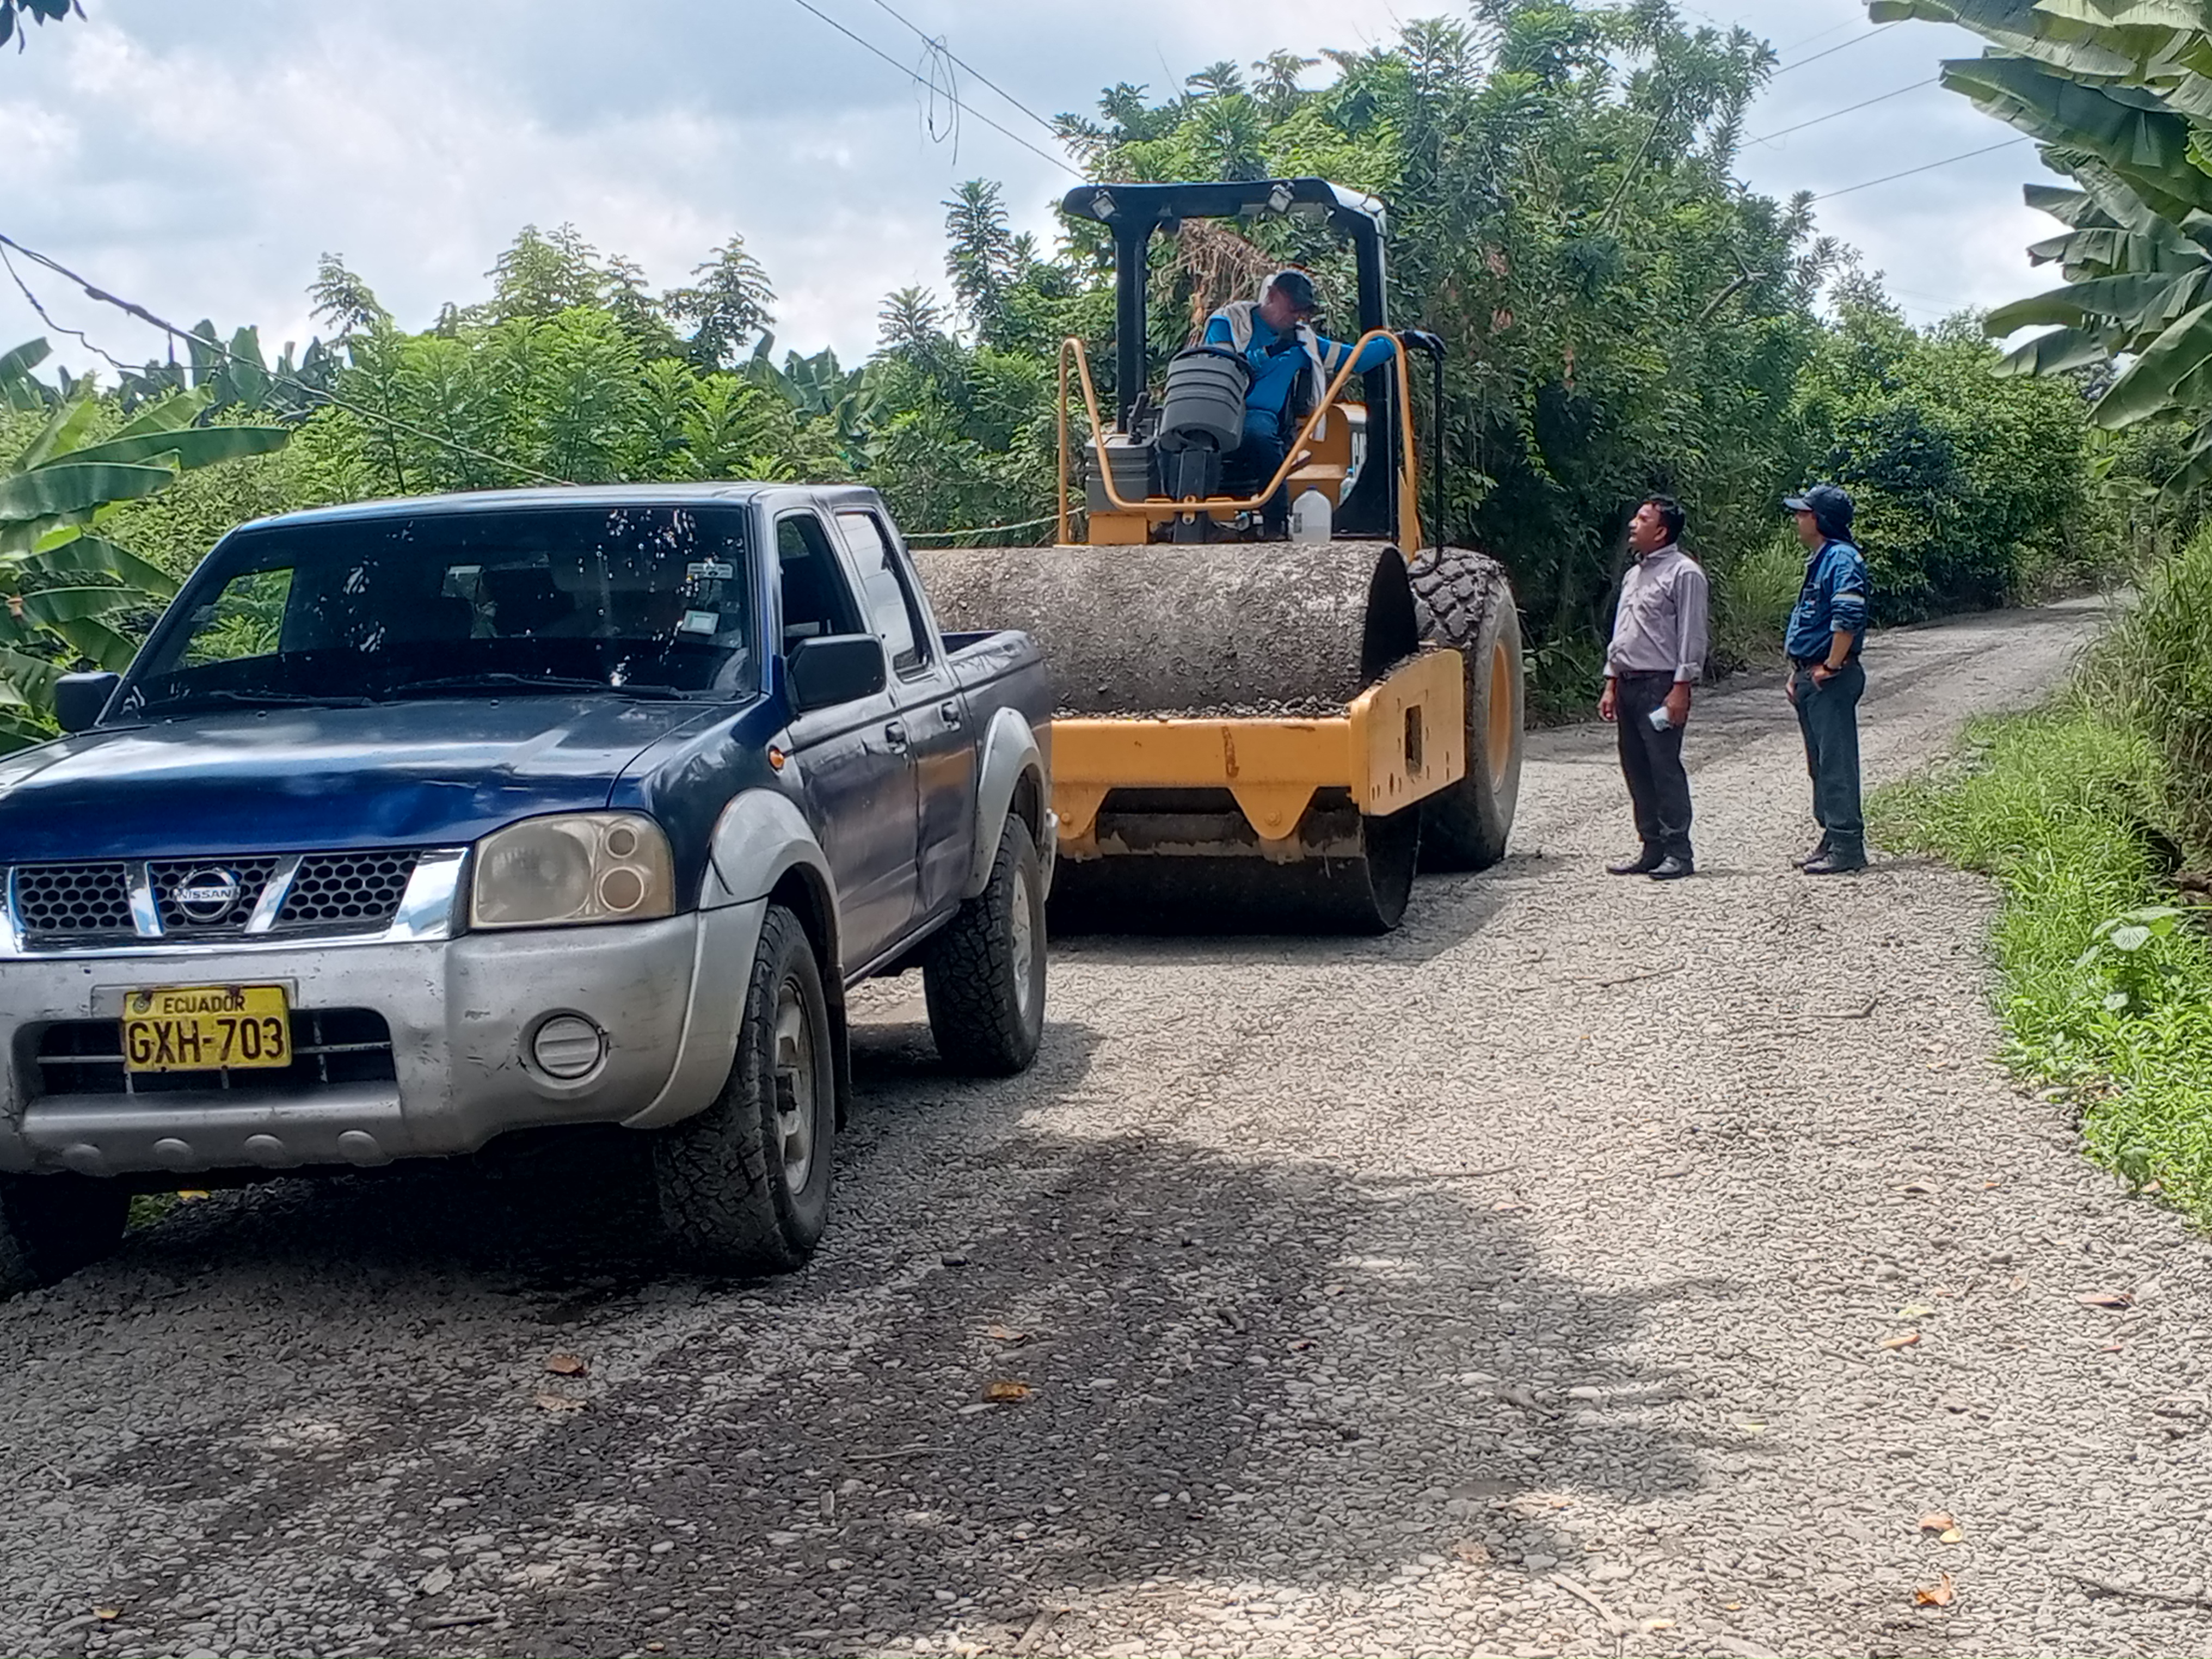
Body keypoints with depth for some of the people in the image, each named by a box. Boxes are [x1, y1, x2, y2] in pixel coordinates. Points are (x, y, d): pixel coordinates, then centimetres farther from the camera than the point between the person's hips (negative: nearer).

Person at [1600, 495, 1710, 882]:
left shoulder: (1683, 573, -7)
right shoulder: (1634, 575, 21)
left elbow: (1693, 636, -12)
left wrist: (1681, 689, -17)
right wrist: (1612, 684, 19)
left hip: (1661, 685, -9)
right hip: (1629, 685, 9)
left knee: (1665, 769, -9)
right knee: (1636, 770, 9)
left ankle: (1678, 853, -4)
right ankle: (1653, 849, 16)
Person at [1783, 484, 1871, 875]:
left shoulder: (1842, 559, -15)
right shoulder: (1819, 560, 18)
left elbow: (1848, 616, -27)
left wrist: (1830, 668, -21)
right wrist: (1799, 672, 19)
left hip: (1831, 680, -11)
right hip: (1810, 678, 11)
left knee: (1836, 764, -8)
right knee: (1820, 765, 15)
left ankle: (1847, 848, -5)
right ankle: (1832, 839, 23)